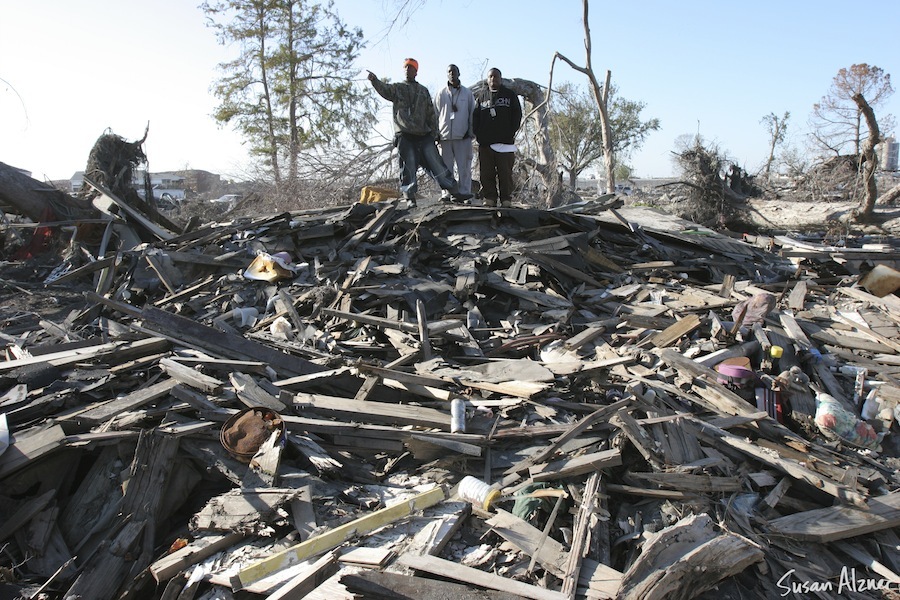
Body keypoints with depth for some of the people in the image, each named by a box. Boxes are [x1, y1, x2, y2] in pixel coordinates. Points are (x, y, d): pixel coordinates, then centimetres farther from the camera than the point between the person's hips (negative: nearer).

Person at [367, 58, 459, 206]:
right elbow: (384, 89, -10)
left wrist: (434, 133, 9)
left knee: (434, 161, -1)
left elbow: (431, 114, 17)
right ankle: (410, 197, 1)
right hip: (404, 134, -1)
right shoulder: (397, 88, 12)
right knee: (408, 165, -4)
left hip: (423, 134, 1)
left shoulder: (424, 91, 19)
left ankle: (454, 190, 8)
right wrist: (374, 80, -31)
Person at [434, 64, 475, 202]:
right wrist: (435, 133, 3)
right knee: (446, 166, 1)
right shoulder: (440, 94, 11)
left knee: (464, 165, -2)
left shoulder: (467, 93, 10)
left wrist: (472, 131, 1)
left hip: (463, 135, -1)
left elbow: (472, 113, 10)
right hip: (445, 135, 1)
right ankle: (446, 192, 4)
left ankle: (464, 191, 1)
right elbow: (435, 114, 11)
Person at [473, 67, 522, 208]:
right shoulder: (482, 96, 18)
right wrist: (478, 134, 0)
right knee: (486, 173, -1)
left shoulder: (510, 95, 13)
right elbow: (475, 117, 14)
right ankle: (489, 199, 4)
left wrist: (511, 133, -5)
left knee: (505, 173, -5)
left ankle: (506, 200, -2)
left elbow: (517, 115, 7)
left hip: (505, 142, -2)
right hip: (485, 143, 2)